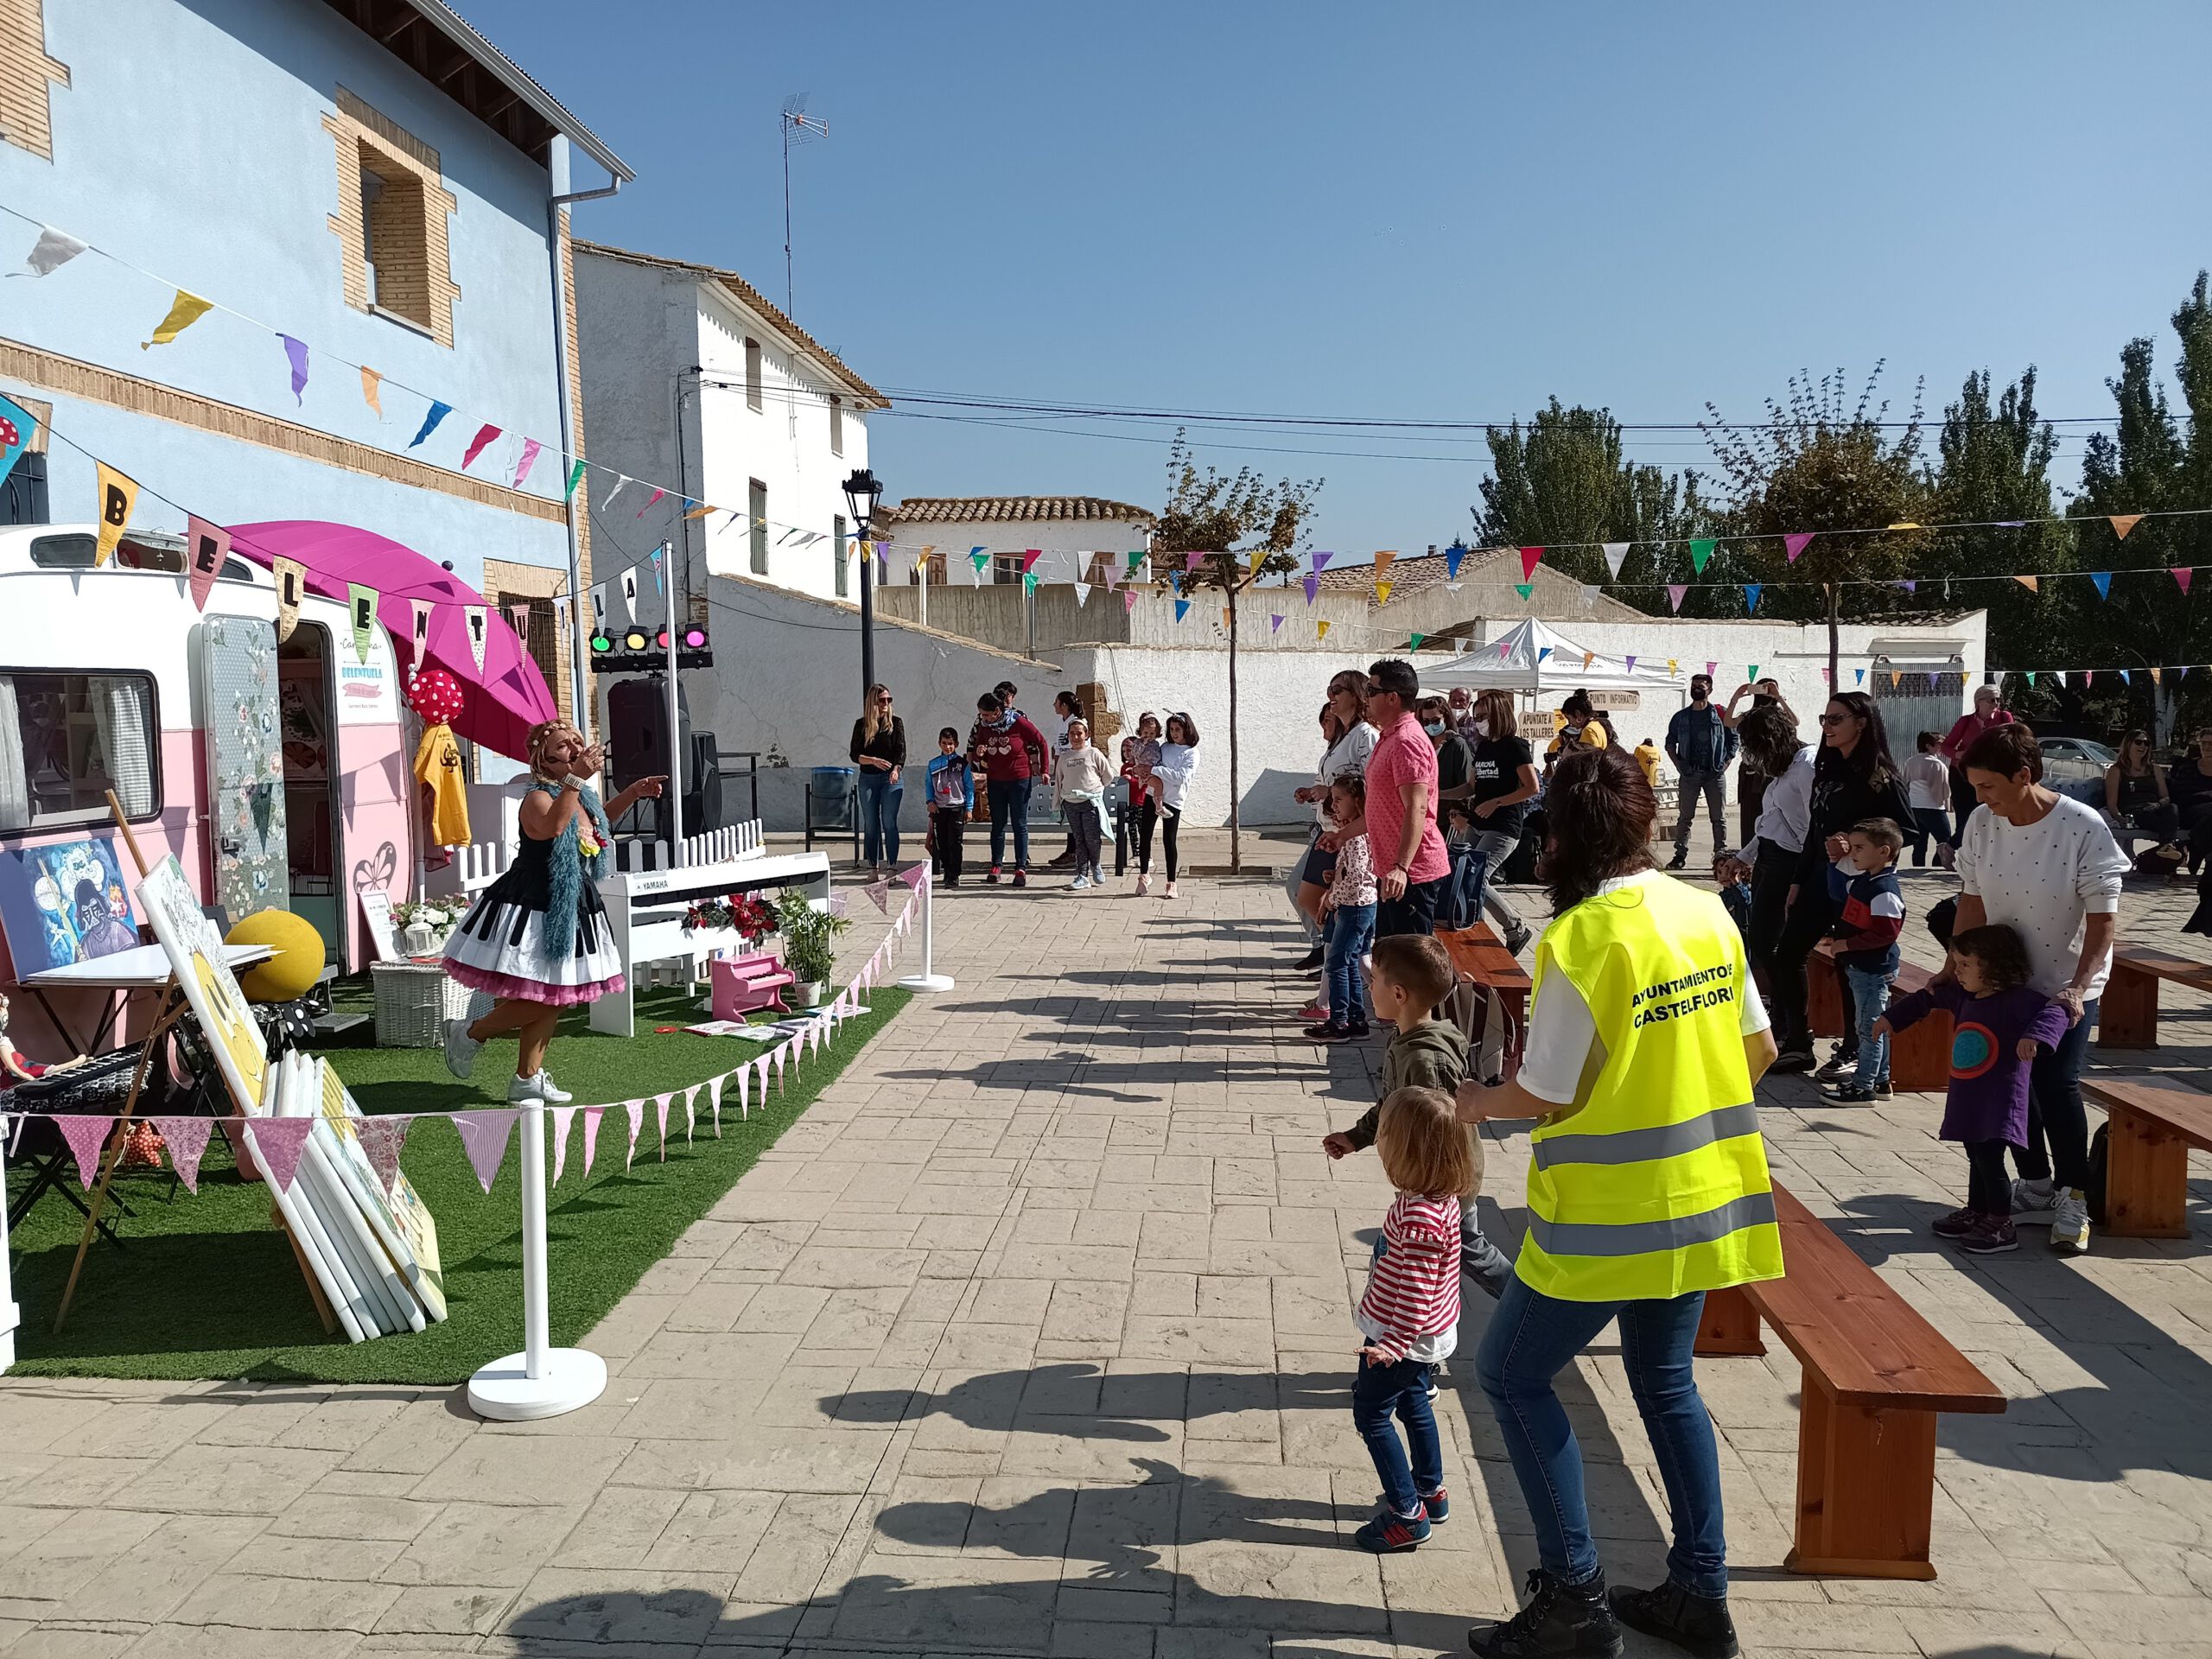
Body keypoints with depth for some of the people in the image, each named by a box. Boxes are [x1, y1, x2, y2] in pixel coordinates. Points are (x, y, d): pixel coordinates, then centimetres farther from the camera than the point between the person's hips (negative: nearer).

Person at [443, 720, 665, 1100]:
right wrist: (576, 779, -43)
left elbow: (596, 822, 32)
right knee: (540, 1000, -9)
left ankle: (527, 1079, 24)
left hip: (569, 911, 9)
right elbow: (552, 826, -42)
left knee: (554, 999, 12)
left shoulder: (583, 796, 7)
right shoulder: (538, 797, -18)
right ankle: (468, 1033, 15)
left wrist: (632, 794, 20)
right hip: (532, 911, -9)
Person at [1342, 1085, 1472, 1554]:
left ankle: (1407, 1514, 12)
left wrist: (1396, 1342, -30)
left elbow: (1417, 1287, -33)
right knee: (1413, 1404, 25)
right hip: (1430, 1335, 9)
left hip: (1400, 1335, -9)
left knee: (1371, 1412, 5)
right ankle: (1430, 1490, 41)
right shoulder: (1442, 1196, -3)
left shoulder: (1419, 1216, -34)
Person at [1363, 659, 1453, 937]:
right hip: (1391, 869, 11)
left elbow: (1416, 809, -29)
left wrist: (1401, 867, -38)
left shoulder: (1407, 741, -19)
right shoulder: (1389, 738, 16)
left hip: (1411, 872, -11)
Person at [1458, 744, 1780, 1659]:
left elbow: (1546, 1096, -16)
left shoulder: (1578, 941, -21)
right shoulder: (1708, 913, 0)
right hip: (1704, 1195, 7)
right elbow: (1757, 1048, 9)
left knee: (1513, 1372, 9)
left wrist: (1477, 1101, 3)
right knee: (1665, 1377, 22)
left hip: (1610, 1211, -7)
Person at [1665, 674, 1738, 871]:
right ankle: (1680, 855, 4)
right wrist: (1678, 764, 0)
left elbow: (1733, 740, 6)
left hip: (1715, 774, -1)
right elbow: (1670, 743, 14)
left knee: (1719, 818, 3)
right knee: (1685, 817, 1)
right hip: (1690, 773, 1)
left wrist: (1726, 764, -4)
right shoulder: (1680, 717, 9)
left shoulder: (1721, 714, 3)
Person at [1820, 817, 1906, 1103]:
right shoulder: (1861, 881, 7)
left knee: (1869, 1028, -1)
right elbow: (1837, 893, 26)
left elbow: (1886, 934, -26)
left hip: (1874, 969, -10)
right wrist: (1836, 860, 11)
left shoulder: (1885, 890, -22)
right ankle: (1880, 1081, 29)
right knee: (1874, 1026, 18)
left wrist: (1847, 945, -22)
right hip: (1860, 966, 10)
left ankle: (1863, 1086, 6)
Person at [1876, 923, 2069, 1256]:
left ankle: (2001, 1226, 4)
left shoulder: (2019, 999, -14)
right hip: (1966, 1097, 8)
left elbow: (2054, 1013, -26)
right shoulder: (1961, 995, 10)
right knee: (1976, 1156, 19)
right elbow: (1927, 999, 26)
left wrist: (2034, 1036, -43)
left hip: (2000, 1100, -8)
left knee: (1989, 1157, -7)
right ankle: (1976, 1213, 32)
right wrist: (1893, 1017, 31)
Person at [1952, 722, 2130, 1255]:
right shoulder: (1982, 823, -7)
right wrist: (1955, 966, 1)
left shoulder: (2083, 827, -20)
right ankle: (2036, 1189, 25)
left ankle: (2073, 1198, 7)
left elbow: (2103, 918, -17)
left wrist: (2078, 988, -25)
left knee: (2056, 1082, -12)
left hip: (2068, 983, -4)